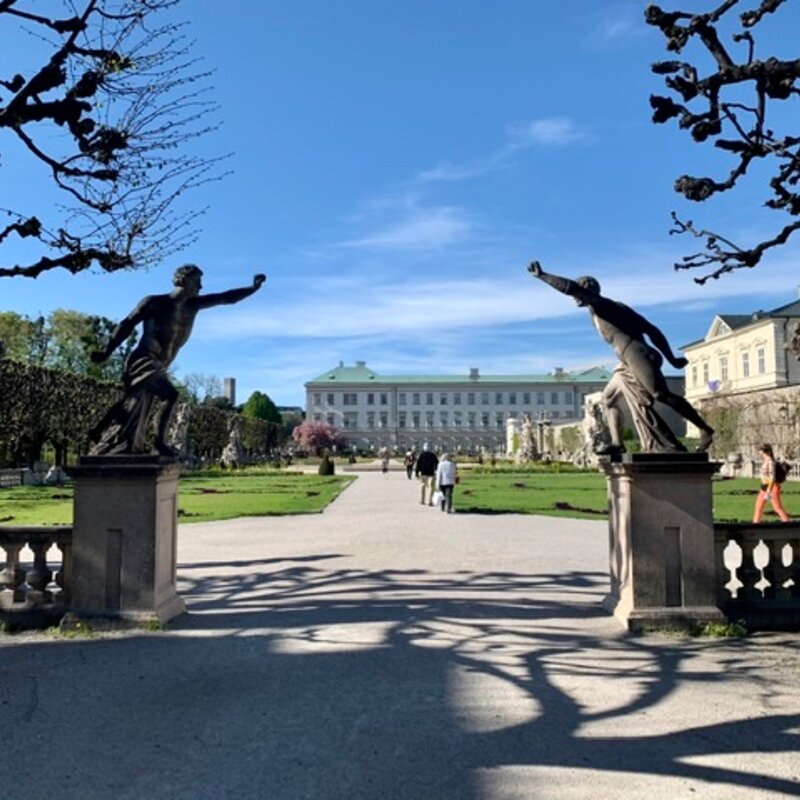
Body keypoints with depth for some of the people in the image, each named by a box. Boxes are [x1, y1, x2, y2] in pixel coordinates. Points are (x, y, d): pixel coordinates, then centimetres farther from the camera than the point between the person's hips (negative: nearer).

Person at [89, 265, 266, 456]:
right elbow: (127, 324, -2)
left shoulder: (193, 305, 11)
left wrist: (253, 288, 0)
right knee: (170, 394, -30)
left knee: (136, 421, 8)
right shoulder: (155, 302, -5)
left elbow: (226, 297, 11)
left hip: (158, 368, 8)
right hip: (143, 363, -8)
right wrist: (107, 351, -6)